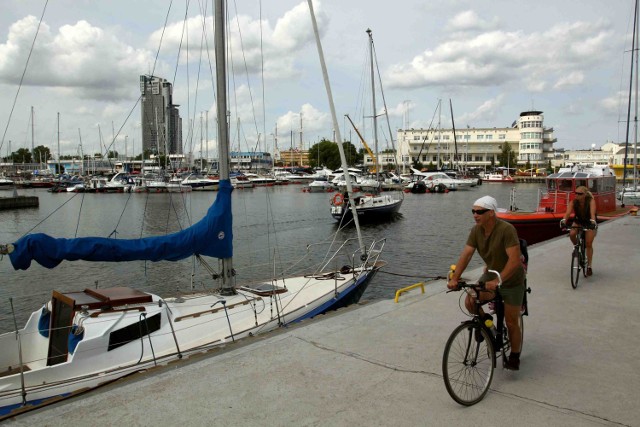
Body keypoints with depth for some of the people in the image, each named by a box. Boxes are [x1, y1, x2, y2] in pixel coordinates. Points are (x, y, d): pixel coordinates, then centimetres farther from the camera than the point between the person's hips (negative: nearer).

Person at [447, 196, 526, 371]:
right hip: (490, 275, 5)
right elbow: (466, 255, -15)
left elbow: (515, 260, -34)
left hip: (511, 280, -5)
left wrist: (497, 280, -43)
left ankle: (514, 357, 26)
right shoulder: (476, 231, -10)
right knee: (470, 302, -16)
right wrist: (454, 278, -27)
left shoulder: (506, 229, -28)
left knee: (511, 322, 3)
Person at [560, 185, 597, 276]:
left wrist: (593, 222, -59)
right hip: (578, 221, 2)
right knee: (572, 234, -28)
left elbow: (592, 212, -41)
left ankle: (589, 266, 4)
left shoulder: (591, 201, -27)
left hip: (589, 223, -2)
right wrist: (563, 221, -54)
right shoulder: (574, 202, -21)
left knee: (588, 244, -8)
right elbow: (568, 212, -36)